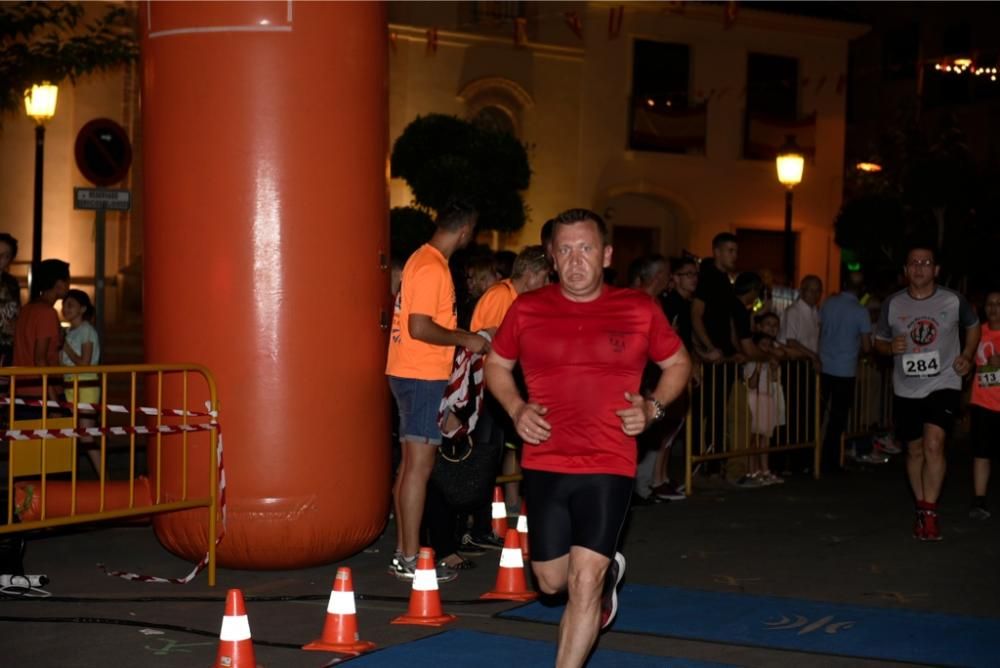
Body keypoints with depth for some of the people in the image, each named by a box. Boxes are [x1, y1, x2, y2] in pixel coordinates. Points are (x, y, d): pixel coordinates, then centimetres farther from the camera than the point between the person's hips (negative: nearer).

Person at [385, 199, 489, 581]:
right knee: (419, 466, -7)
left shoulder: (423, 259, 14)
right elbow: (419, 327, -23)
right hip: (423, 377, -10)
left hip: (411, 374, 10)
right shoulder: (432, 267, -17)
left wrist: (462, 338, 19)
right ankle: (410, 559, -5)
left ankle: (403, 553, 18)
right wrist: (464, 340, -13)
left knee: (412, 464, 13)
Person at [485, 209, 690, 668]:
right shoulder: (527, 309, 0)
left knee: (584, 581, -10)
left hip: (608, 466, -2)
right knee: (551, 581, 15)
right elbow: (496, 365, 14)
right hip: (543, 464, 3)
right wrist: (516, 409, -4)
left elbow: (678, 364, 12)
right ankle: (607, 572, 49)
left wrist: (653, 407, -6)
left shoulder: (639, 310, -2)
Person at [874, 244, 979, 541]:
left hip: (943, 385, -3)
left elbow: (973, 326, 15)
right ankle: (923, 511, 27)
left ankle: (929, 513, -12)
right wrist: (891, 347, -13)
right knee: (915, 451, 12)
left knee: (933, 446, -19)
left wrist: (967, 355, -1)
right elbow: (879, 341, 10)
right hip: (906, 390, 3)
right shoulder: (892, 304, -1)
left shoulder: (954, 301, -4)